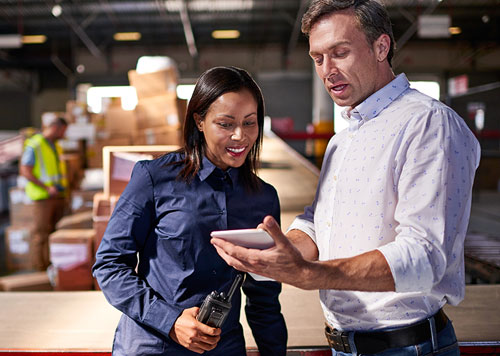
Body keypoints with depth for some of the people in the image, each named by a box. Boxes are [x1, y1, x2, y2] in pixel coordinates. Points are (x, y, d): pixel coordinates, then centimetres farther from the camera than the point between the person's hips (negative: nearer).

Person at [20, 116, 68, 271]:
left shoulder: (55, 146, 16)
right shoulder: (34, 145, -10)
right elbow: (24, 171, -13)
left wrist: (63, 185, 11)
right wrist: (47, 187, -18)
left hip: (58, 194, 8)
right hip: (43, 196, -8)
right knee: (42, 232, -5)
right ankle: (40, 267, 0)